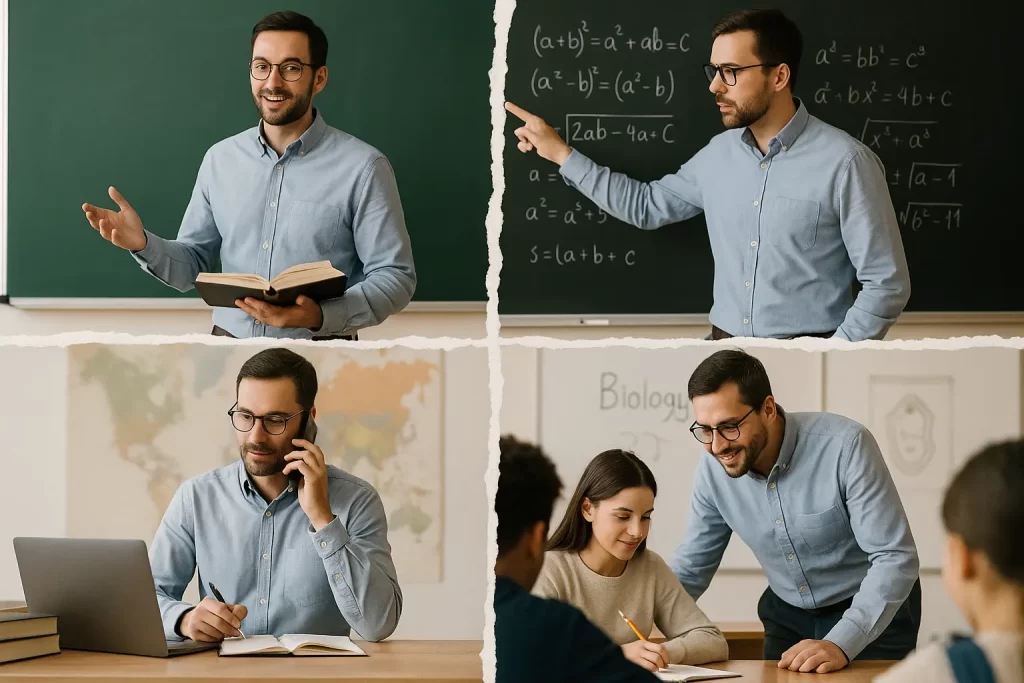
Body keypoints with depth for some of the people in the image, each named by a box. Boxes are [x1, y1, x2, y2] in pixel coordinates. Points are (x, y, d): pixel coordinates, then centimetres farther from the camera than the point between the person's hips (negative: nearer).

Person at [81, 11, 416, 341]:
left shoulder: (362, 167, -4)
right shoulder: (220, 159, 10)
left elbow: (395, 277, -5)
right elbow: (192, 265, 15)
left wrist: (322, 316, -20)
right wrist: (144, 244, -5)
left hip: (319, 354, -3)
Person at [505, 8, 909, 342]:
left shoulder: (844, 162, -10)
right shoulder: (719, 154, 9)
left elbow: (886, 284, -9)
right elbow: (647, 206, 25)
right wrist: (561, 154, 22)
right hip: (724, 350, 5)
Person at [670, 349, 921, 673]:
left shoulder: (845, 446, -26)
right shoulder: (713, 469, -12)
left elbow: (896, 558, -25)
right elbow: (690, 569, 0)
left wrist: (840, 645, -36)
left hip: (876, 612, -4)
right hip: (787, 616, 4)